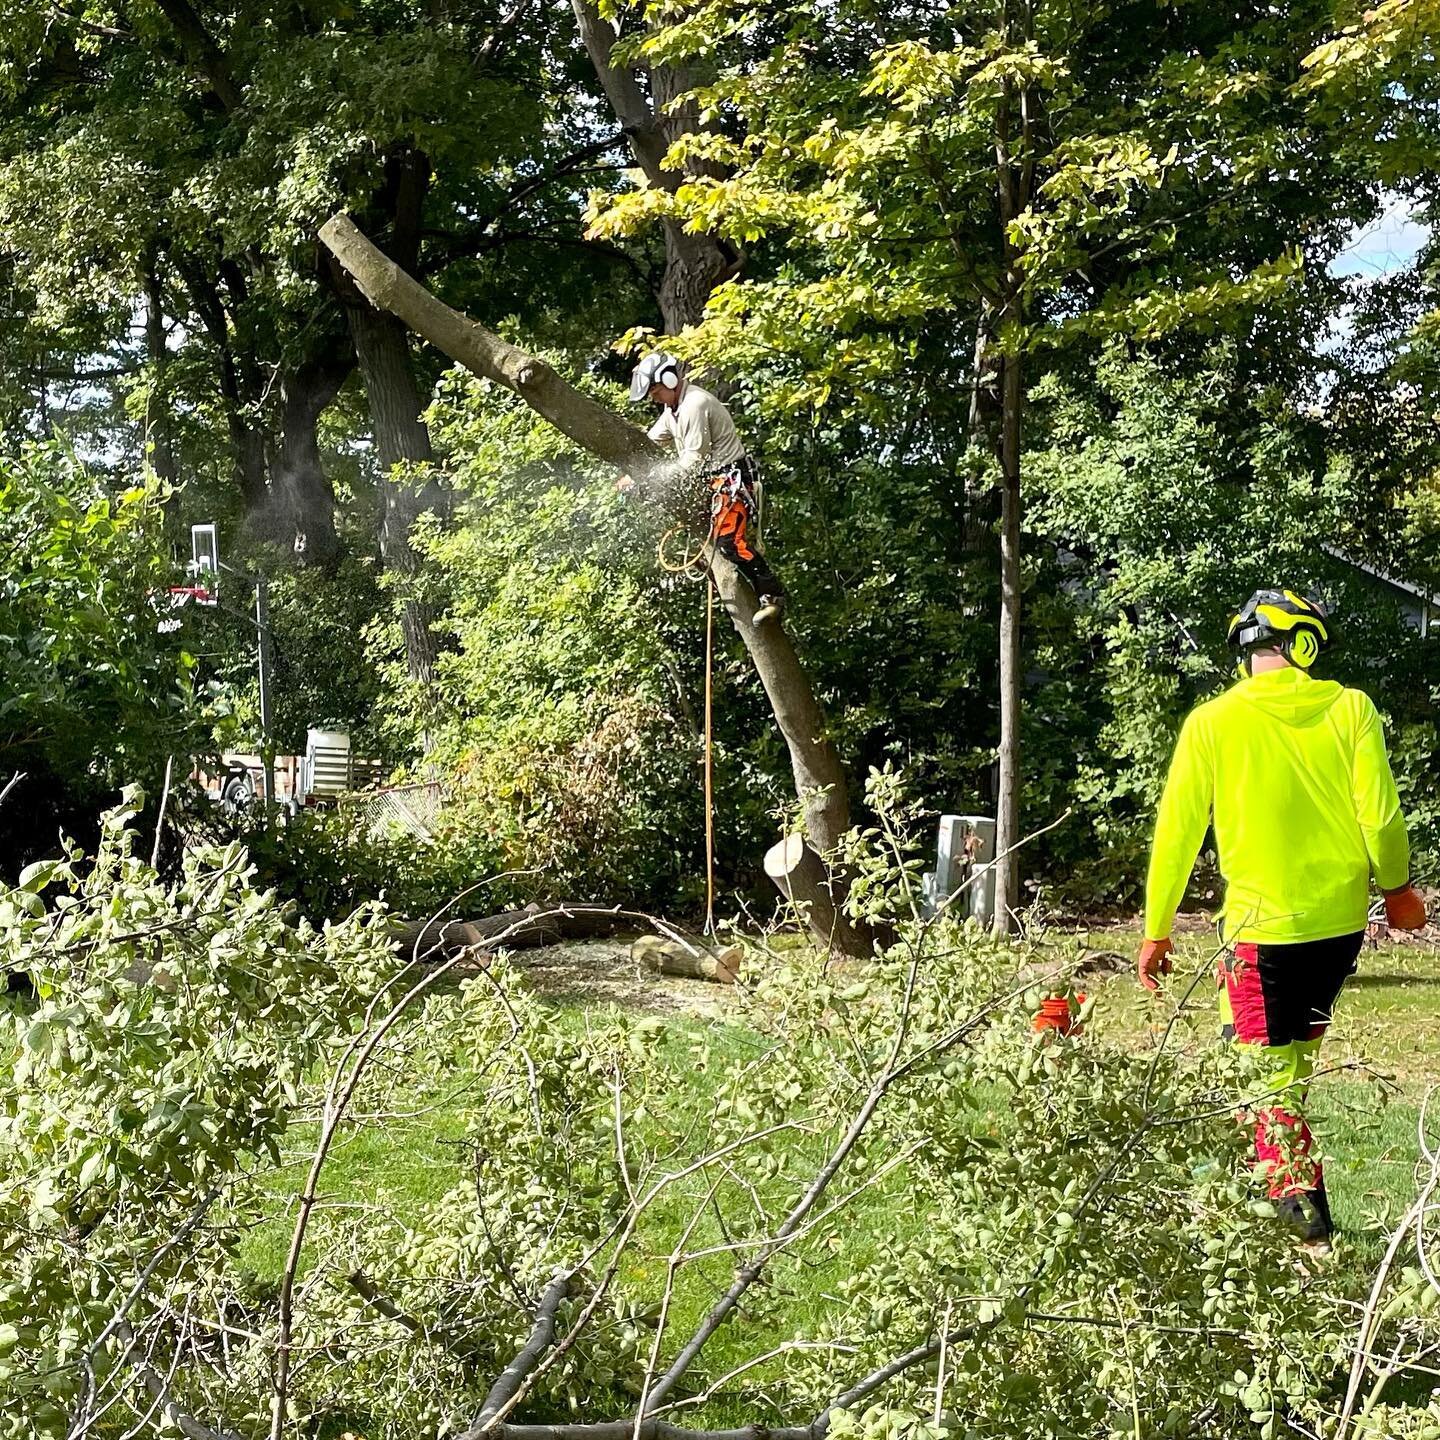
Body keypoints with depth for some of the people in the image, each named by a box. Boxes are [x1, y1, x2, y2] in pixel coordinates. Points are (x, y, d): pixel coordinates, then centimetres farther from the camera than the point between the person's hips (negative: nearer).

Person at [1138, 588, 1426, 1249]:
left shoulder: (1211, 723, -7)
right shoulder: (1350, 708, -4)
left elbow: (1176, 831, -4)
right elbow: (1381, 816, -5)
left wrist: (1156, 931, 5)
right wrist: (1397, 888, 13)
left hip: (1262, 925, -3)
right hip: (1341, 920, 4)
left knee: (1265, 1073, 4)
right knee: (1296, 1055, 23)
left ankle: (1304, 1211, 0)